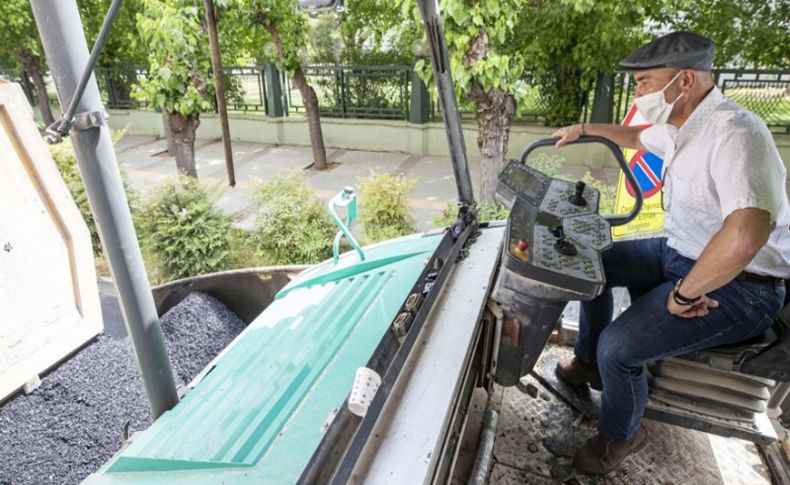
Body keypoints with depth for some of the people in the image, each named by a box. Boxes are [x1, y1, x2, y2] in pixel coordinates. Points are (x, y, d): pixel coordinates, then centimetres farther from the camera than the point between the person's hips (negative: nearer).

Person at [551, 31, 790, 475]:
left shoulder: (733, 133, -29)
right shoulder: (678, 126, 2)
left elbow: (746, 234, -43)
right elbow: (638, 137, 28)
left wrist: (685, 294, -32)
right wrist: (585, 129, 27)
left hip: (737, 285, -10)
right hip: (681, 253, 10)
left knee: (618, 346, -21)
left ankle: (622, 435, 13)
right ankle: (589, 364, 33)